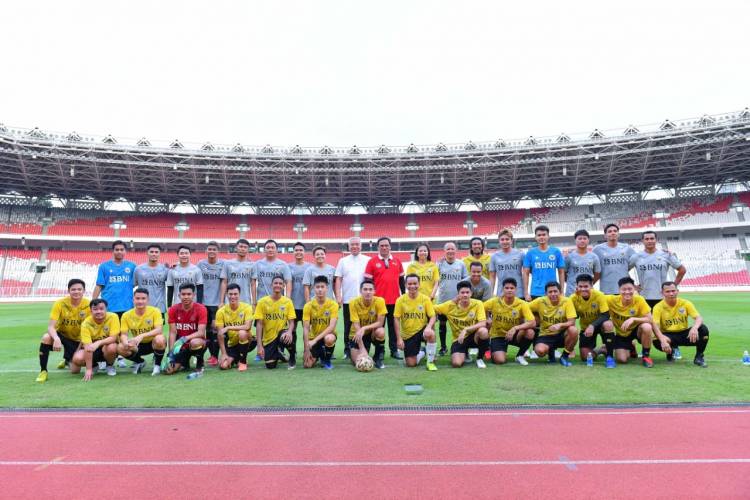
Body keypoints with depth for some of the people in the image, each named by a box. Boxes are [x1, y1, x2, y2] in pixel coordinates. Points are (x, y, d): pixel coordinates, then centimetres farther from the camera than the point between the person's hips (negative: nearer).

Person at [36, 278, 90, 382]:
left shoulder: (89, 305, -18)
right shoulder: (60, 303, -20)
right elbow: (51, 326, -25)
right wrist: (56, 339, -45)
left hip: (77, 339, 1)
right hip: (61, 334, -1)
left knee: (75, 370, -3)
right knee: (46, 337, -35)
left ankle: (67, 360, 37)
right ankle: (43, 371, -16)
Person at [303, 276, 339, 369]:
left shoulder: (333, 304, -16)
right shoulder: (308, 305, -11)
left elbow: (332, 326, -24)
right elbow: (306, 328, -12)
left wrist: (315, 340, -32)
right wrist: (307, 349, -19)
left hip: (328, 335, -2)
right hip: (313, 337, 2)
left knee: (329, 339, -38)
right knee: (308, 364, -15)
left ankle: (326, 359, -7)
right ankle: (317, 355, 21)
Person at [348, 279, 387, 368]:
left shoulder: (379, 301, -20)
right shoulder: (354, 303, -20)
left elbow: (380, 322, -20)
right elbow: (356, 326, -22)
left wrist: (364, 328, -36)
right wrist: (362, 349, -30)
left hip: (372, 332, 1)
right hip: (357, 334, 0)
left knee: (380, 331, -34)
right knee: (358, 362, -18)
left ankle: (378, 358, -7)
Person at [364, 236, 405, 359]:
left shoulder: (397, 261, 7)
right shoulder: (372, 262, -2)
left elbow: (401, 280, 14)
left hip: (395, 300, 3)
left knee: (394, 325, 9)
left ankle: (394, 350, 18)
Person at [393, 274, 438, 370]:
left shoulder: (425, 299, -7)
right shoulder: (400, 300, -8)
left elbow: (432, 317, -7)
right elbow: (397, 320, -5)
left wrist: (428, 327, -29)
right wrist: (399, 338, -11)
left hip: (422, 329, -1)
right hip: (408, 334, 1)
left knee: (430, 334, -37)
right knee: (411, 364, -5)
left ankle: (430, 362, -14)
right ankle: (421, 353, 33)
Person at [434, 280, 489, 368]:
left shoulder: (478, 304, -14)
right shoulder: (450, 305, -10)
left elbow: (483, 324, -22)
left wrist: (465, 329, -31)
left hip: (473, 336, 0)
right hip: (458, 339, 0)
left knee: (483, 331, -35)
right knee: (456, 363, -26)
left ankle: (480, 358, -6)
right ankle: (464, 354, 14)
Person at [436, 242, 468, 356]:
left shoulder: (461, 264, 4)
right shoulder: (440, 263, 2)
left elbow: (466, 278, 4)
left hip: (458, 299, 0)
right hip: (443, 299, 0)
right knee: (442, 323, 9)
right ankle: (443, 346, 21)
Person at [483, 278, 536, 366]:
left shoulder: (522, 304, -15)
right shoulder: (494, 301, -13)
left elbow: (533, 323, -25)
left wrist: (515, 328, -35)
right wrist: (487, 319, -9)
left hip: (514, 335, 1)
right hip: (498, 335, -1)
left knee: (530, 332, -30)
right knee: (499, 361, -25)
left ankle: (520, 356, -3)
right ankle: (493, 350, 15)